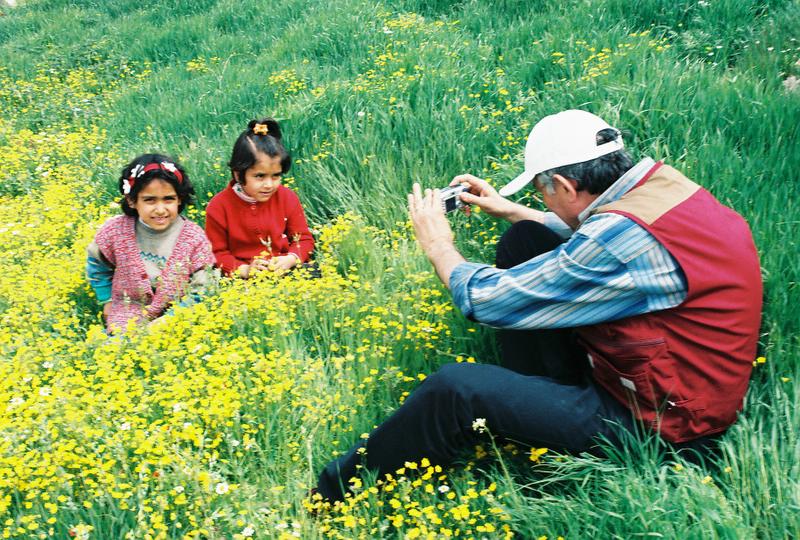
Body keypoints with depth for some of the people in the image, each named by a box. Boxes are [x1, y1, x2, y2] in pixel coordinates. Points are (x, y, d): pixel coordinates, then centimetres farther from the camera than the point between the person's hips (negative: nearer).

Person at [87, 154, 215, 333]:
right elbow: (97, 265, 14)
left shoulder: (194, 237, -11)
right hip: (128, 319, 0)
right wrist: (108, 301, 11)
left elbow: (201, 289, -7)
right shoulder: (115, 231, -8)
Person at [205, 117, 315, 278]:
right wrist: (244, 270, -17)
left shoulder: (287, 198, 0)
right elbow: (217, 253, -1)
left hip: (285, 274, 1)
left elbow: (304, 240, 7)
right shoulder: (219, 206, -7)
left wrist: (290, 259, -14)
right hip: (242, 280, 0)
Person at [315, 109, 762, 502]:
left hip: (655, 420, -9)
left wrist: (439, 245, -4)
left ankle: (333, 497, 0)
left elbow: (486, 299, -22)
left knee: (454, 388, -21)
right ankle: (533, 399, 14)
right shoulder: (659, 180, -4)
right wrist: (511, 210, 21)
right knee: (525, 240, 7)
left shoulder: (625, 240, -31)